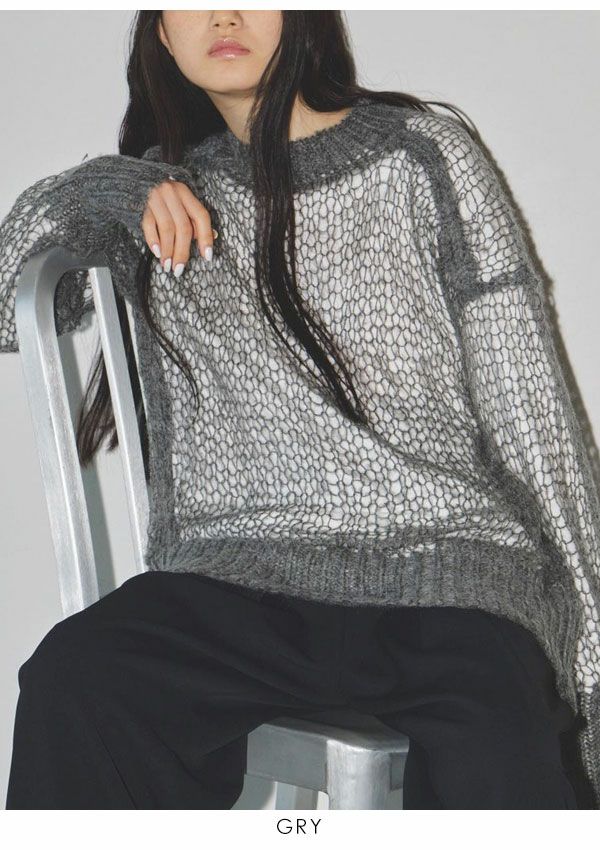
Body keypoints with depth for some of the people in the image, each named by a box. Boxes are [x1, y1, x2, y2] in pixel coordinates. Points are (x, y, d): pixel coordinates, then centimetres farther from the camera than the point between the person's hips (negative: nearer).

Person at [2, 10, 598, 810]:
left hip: (444, 563, -2)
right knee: (73, 685, -28)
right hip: (232, 577, 3)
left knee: (500, 770, -33)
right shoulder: (163, 191, 20)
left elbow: (527, 407, 8)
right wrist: (94, 193, 2)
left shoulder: (422, 154, 11)